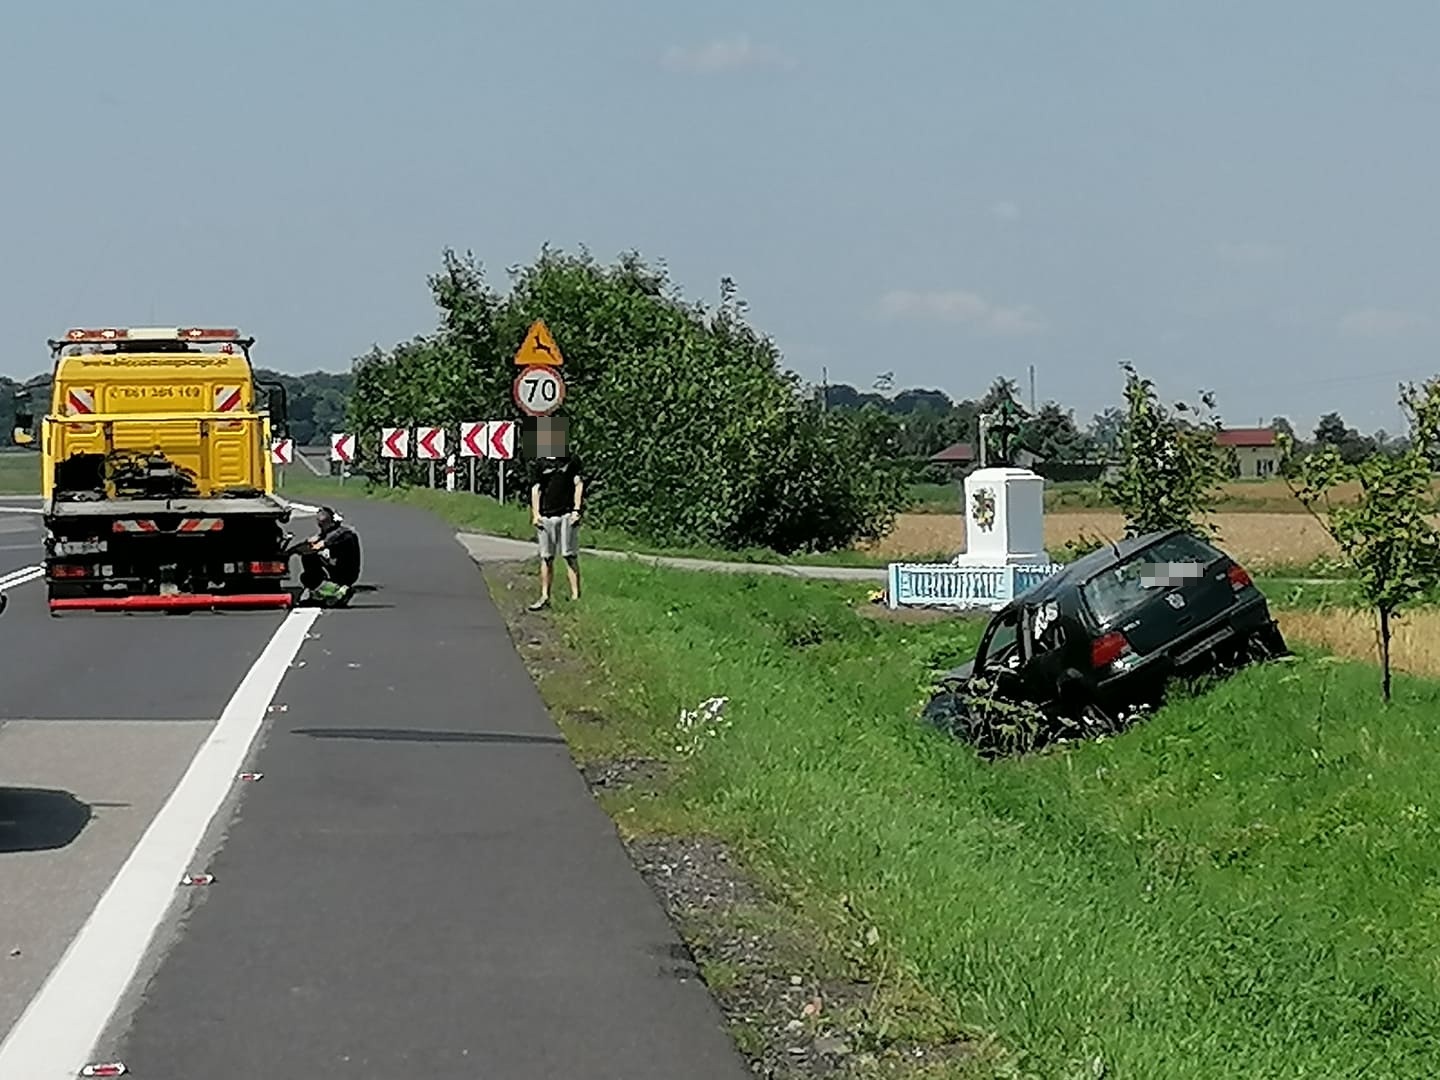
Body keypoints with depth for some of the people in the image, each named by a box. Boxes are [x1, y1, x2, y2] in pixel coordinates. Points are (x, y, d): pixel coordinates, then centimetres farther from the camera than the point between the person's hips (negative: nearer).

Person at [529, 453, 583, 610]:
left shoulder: (572, 460, 9)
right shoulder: (542, 464, 14)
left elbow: (578, 484, 4)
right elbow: (535, 489, 12)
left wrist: (576, 510, -6)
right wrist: (535, 514, 1)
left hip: (567, 515, -2)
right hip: (546, 517, 3)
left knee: (570, 556, -6)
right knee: (546, 558, 5)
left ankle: (575, 595, -5)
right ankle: (545, 596, 11)